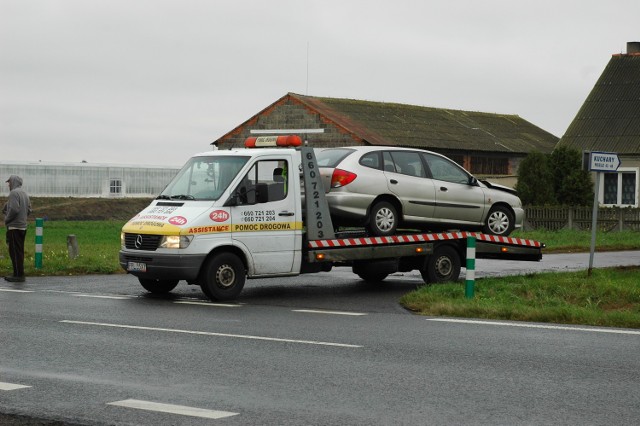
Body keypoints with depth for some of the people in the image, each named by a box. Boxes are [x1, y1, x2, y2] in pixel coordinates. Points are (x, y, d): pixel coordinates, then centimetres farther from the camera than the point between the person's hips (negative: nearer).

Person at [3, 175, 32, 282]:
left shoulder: (14, 193, -12)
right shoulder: (25, 194, 16)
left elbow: (14, 209, -22)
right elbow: (29, 210, 17)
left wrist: (7, 219, -8)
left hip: (14, 227, -9)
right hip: (23, 226, 9)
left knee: (15, 251, -7)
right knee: (19, 251, 12)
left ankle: (19, 275, -8)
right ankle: (18, 274, 16)